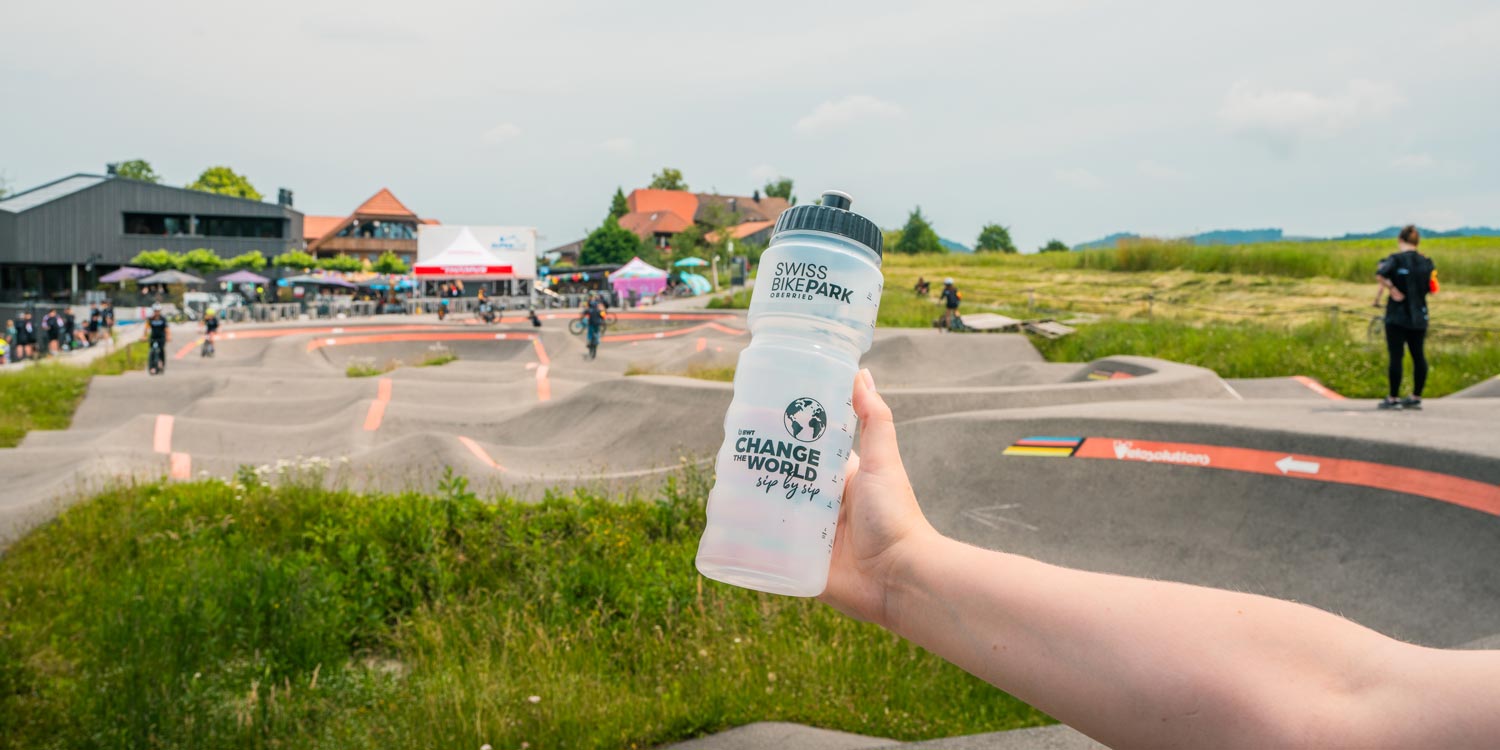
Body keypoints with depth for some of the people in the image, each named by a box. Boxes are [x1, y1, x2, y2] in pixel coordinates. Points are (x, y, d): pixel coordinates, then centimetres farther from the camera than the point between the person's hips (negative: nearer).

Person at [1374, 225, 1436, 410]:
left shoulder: (1396, 259, -9)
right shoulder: (1426, 262, 6)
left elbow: (1380, 276, -27)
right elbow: (1432, 288, 10)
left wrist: (1392, 290, -14)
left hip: (1397, 316, -5)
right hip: (1419, 316, 5)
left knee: (1396, 356, -1)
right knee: (1418, 355, 11)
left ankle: (1393, 399, 3)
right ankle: (1416, 398, 18)